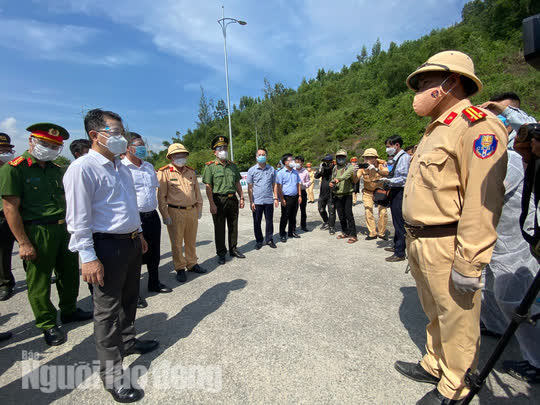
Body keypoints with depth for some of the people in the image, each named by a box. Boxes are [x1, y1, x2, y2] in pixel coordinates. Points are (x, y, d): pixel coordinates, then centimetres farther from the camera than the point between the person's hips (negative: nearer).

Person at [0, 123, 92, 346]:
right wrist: (23, 243, -16)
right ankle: (48, 325, 24)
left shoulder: (56, 169, 11)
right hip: (37, 232, -6)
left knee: (70, 273, 17)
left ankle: (69, 310, 37)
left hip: (63, 229, 7)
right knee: (39, 282, 7)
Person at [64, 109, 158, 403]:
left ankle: (127, 341, 44)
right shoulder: (82, 168, -15)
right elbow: (79, 218, -17)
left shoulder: (122, 168, 11)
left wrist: (138, 233, 21)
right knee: (108, 308, 5)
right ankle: (112, 372, 21)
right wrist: (88, 257, -19)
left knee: (129, 298, 21)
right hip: (107, 246, -8)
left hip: (131, 242, 8)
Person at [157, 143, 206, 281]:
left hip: (192, 211, 5)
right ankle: (180, 268, 19)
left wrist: (199, 209, 14)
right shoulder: (164, 172, -6)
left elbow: (197, 192, 17)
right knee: (177, 242, 5)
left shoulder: (191, 172, 11)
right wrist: (165, 215, -11)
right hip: (175, 212, -5)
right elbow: (161, 196, -8)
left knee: (191, 240, 15)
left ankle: (192, 264, 30)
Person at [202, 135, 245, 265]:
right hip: (219, 200, -4)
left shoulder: (233, 165, 11)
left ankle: (233, 249, 28)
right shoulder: (210, 166, -4)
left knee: (233, 226, 12)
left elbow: (237, 183, 16)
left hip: (233, 199, 5)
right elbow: (208, 187, -9)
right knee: (219, 228, 4)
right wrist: (212, 204, -16)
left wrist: (241, 198, 9)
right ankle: (221, 253, 17)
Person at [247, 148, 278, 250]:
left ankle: (269, 239, 25)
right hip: (257, 201, -1)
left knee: (269, 221, 8)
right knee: (257, 222, 7)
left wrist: (276, 198, 4)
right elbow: (250, 187, 1)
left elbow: (274, 185, 11)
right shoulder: (252, 170, 1)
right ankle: (259, 241, 22)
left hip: (269, 200, 1)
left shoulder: (271, 169, 7)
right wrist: (251, 202, -4)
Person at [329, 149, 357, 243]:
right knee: (341, 216, 11)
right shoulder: (335, 168, 14)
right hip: (337, 196, 6)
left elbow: (346, 174, -27)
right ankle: (345, 233, 24)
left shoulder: (349, 167, -6)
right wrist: (331, 183, -1)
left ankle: (353, 235, -4)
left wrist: (339, 179, -45)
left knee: (348, 215, -9)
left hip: (347, 195, -6)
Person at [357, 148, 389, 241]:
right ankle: (372, 233, 10)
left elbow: (386, 173, -37)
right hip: (368, 192, 1)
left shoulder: (381, 164, -16)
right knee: (368, 212, -4)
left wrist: (376, 169, -53)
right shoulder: (363, 167, -12)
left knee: (383, 212, -7)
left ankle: (381, 232, 14)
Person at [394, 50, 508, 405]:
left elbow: (483, 200, -21)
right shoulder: (436, 131, 16)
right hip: (420, 243, 9)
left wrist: (469, 263, -23)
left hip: (447, 246, -9)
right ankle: (435, 366, 42)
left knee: (457, 319, 9)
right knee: (435, 312, 23)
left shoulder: (477, 125, -13)